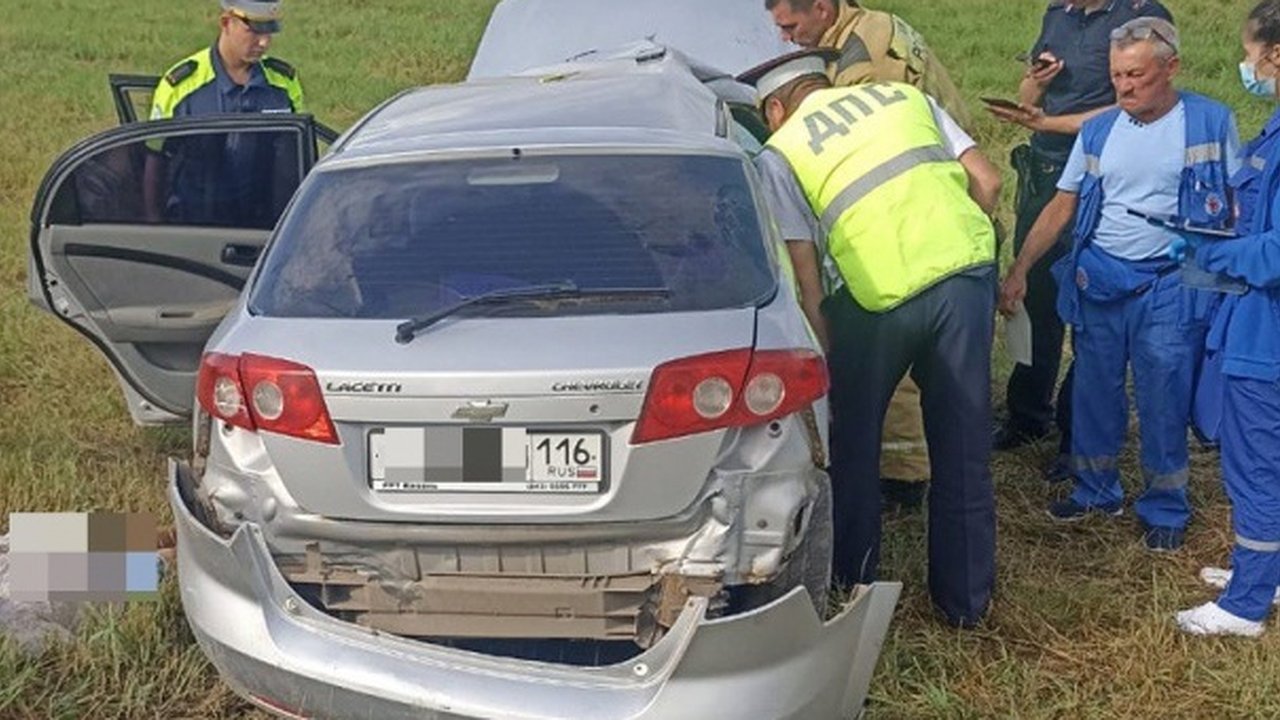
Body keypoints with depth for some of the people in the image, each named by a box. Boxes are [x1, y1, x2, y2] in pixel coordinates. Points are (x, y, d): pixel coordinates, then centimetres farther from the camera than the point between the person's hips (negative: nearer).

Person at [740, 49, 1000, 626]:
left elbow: (805, 268, 1)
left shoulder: (780, 152, 8)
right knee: (964, 444, 14)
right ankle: (965, 599, 26)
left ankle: (852, 576, 31)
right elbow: (987, 182, 11)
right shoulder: (904, 96, 19)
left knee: (854, 438, 19)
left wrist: (824, 355, 6)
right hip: (967, 270, 4)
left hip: (880, 294, -3)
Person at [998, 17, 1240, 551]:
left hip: (1171, 284, -3)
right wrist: (1019, 270, 0)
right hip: (1099, 280, 4)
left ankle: (1165, 509, 21)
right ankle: (1095, 490, 31)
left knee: (1164, 404, 3)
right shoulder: (1098, 131, 6)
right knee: (1093, 393, 12)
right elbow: (1061, 207, 7)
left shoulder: (1212, 122, -3)